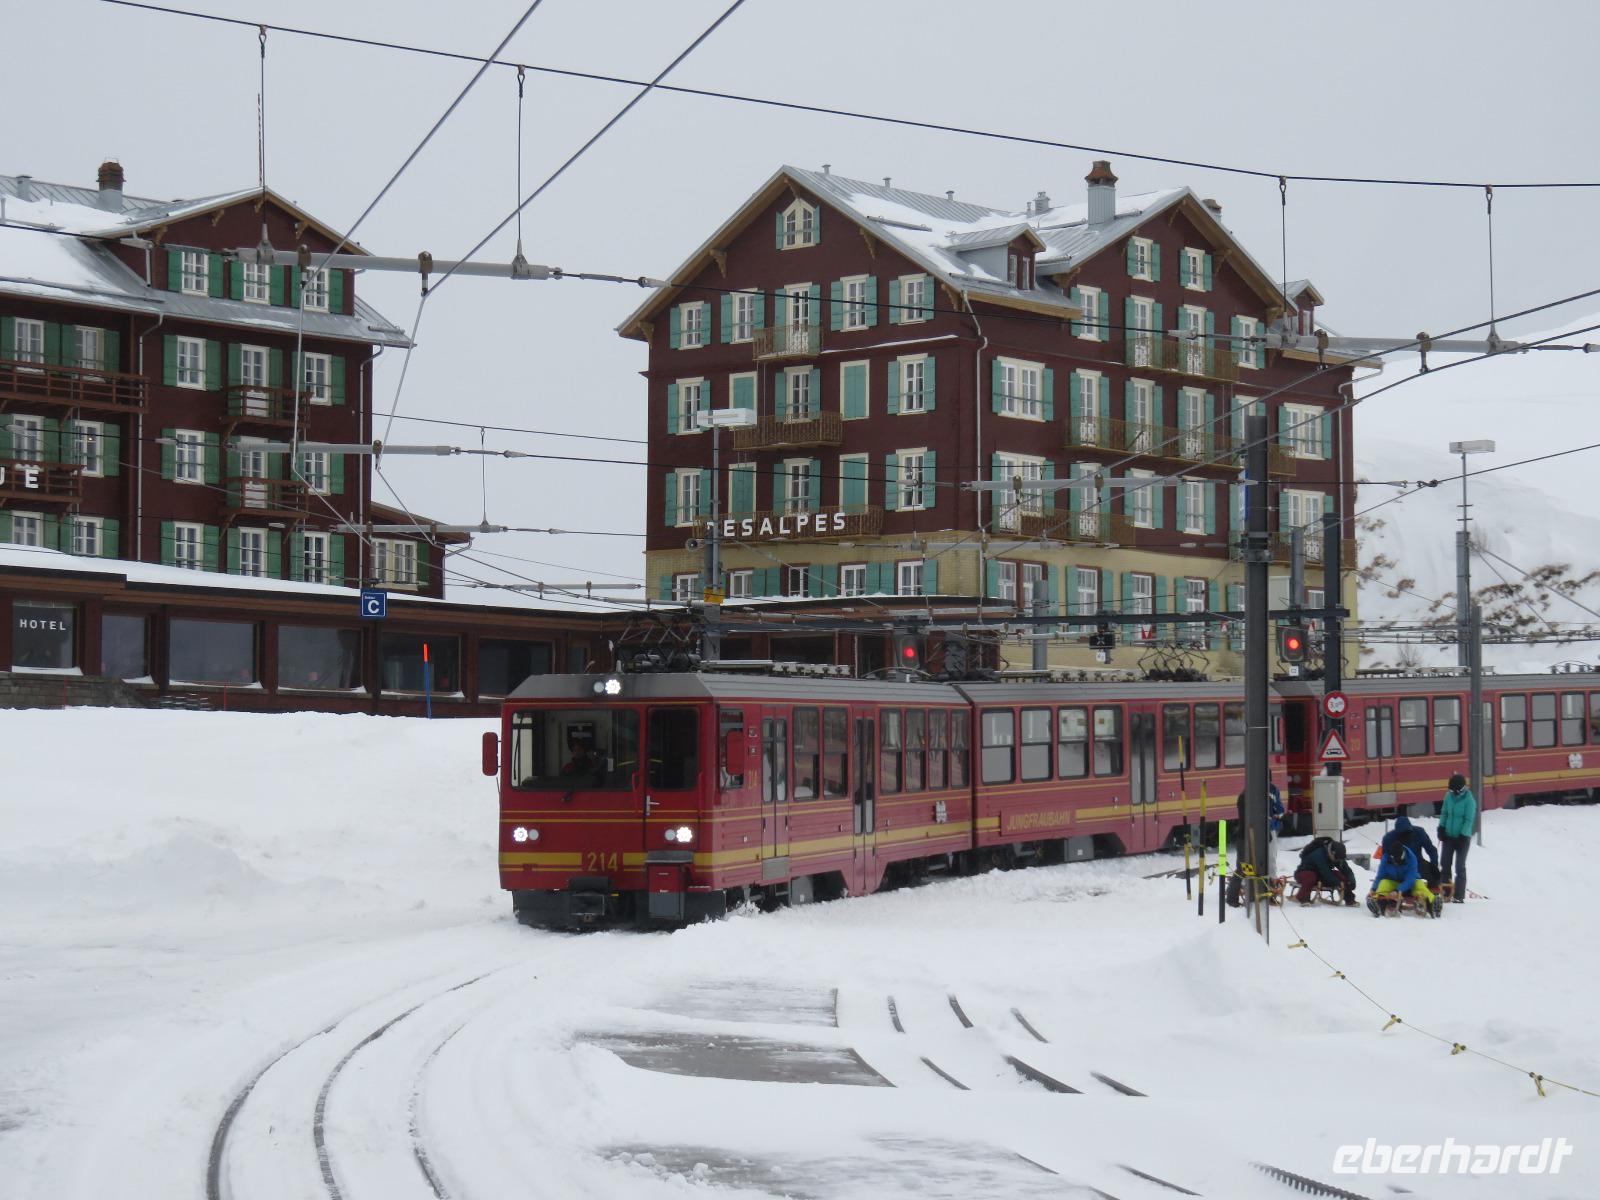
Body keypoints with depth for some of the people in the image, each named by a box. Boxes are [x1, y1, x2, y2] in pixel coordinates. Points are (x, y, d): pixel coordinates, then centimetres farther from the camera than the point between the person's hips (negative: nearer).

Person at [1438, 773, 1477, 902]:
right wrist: (1441, 827, 2)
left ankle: (1459, 895, 2)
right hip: (1449, 835, 6)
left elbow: (1469, 820, -17)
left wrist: (1463, 836, -21)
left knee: (1460, 867, -3)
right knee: (1445, 865, 6)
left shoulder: (1469, 800, -15)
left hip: (1462, 837, -6)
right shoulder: (1449, 796, 1)